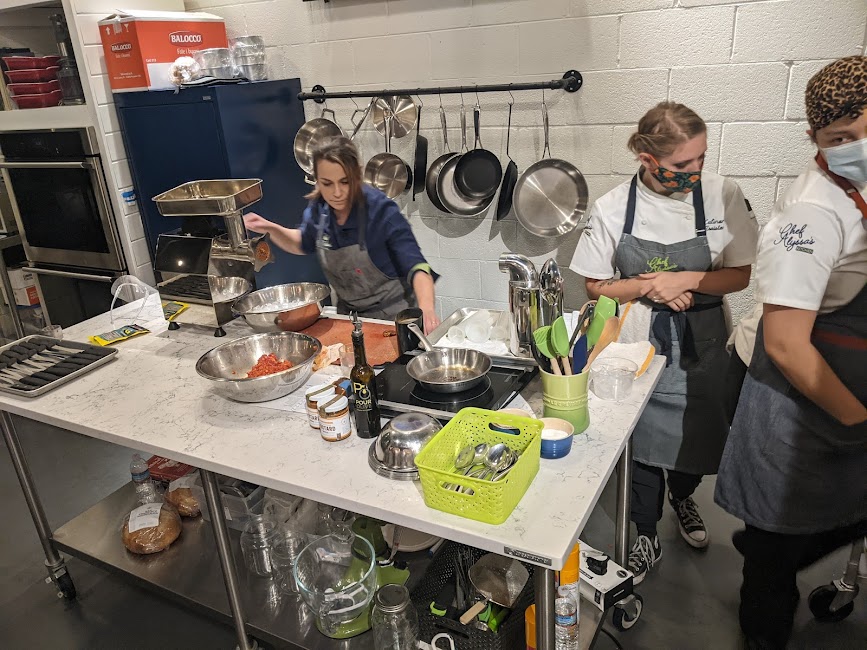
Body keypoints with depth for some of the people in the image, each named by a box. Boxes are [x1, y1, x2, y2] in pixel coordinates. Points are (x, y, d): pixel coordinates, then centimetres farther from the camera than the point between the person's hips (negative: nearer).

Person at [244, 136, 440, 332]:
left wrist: (426, 308, -49)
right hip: (347, 314, 5)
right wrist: (270, 228, -6)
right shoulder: (318, 209, -9)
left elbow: (415, 266, -30)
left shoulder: (382, 211, -25)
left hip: (391, 317, -5)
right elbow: (303, 244, 12)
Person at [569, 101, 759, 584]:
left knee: (697, 431, 18)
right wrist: (644, 287, -22)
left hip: (699, 343, 2)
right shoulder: (612, 209, -13)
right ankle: (647, 537, 34)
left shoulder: (723, 195, -11)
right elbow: (596, 286, -5)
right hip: (639, 343, -1)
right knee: (643, 438, 10)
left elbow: (744, 273, -6)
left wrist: (683, 281, -21)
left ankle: (682, 496, 54)